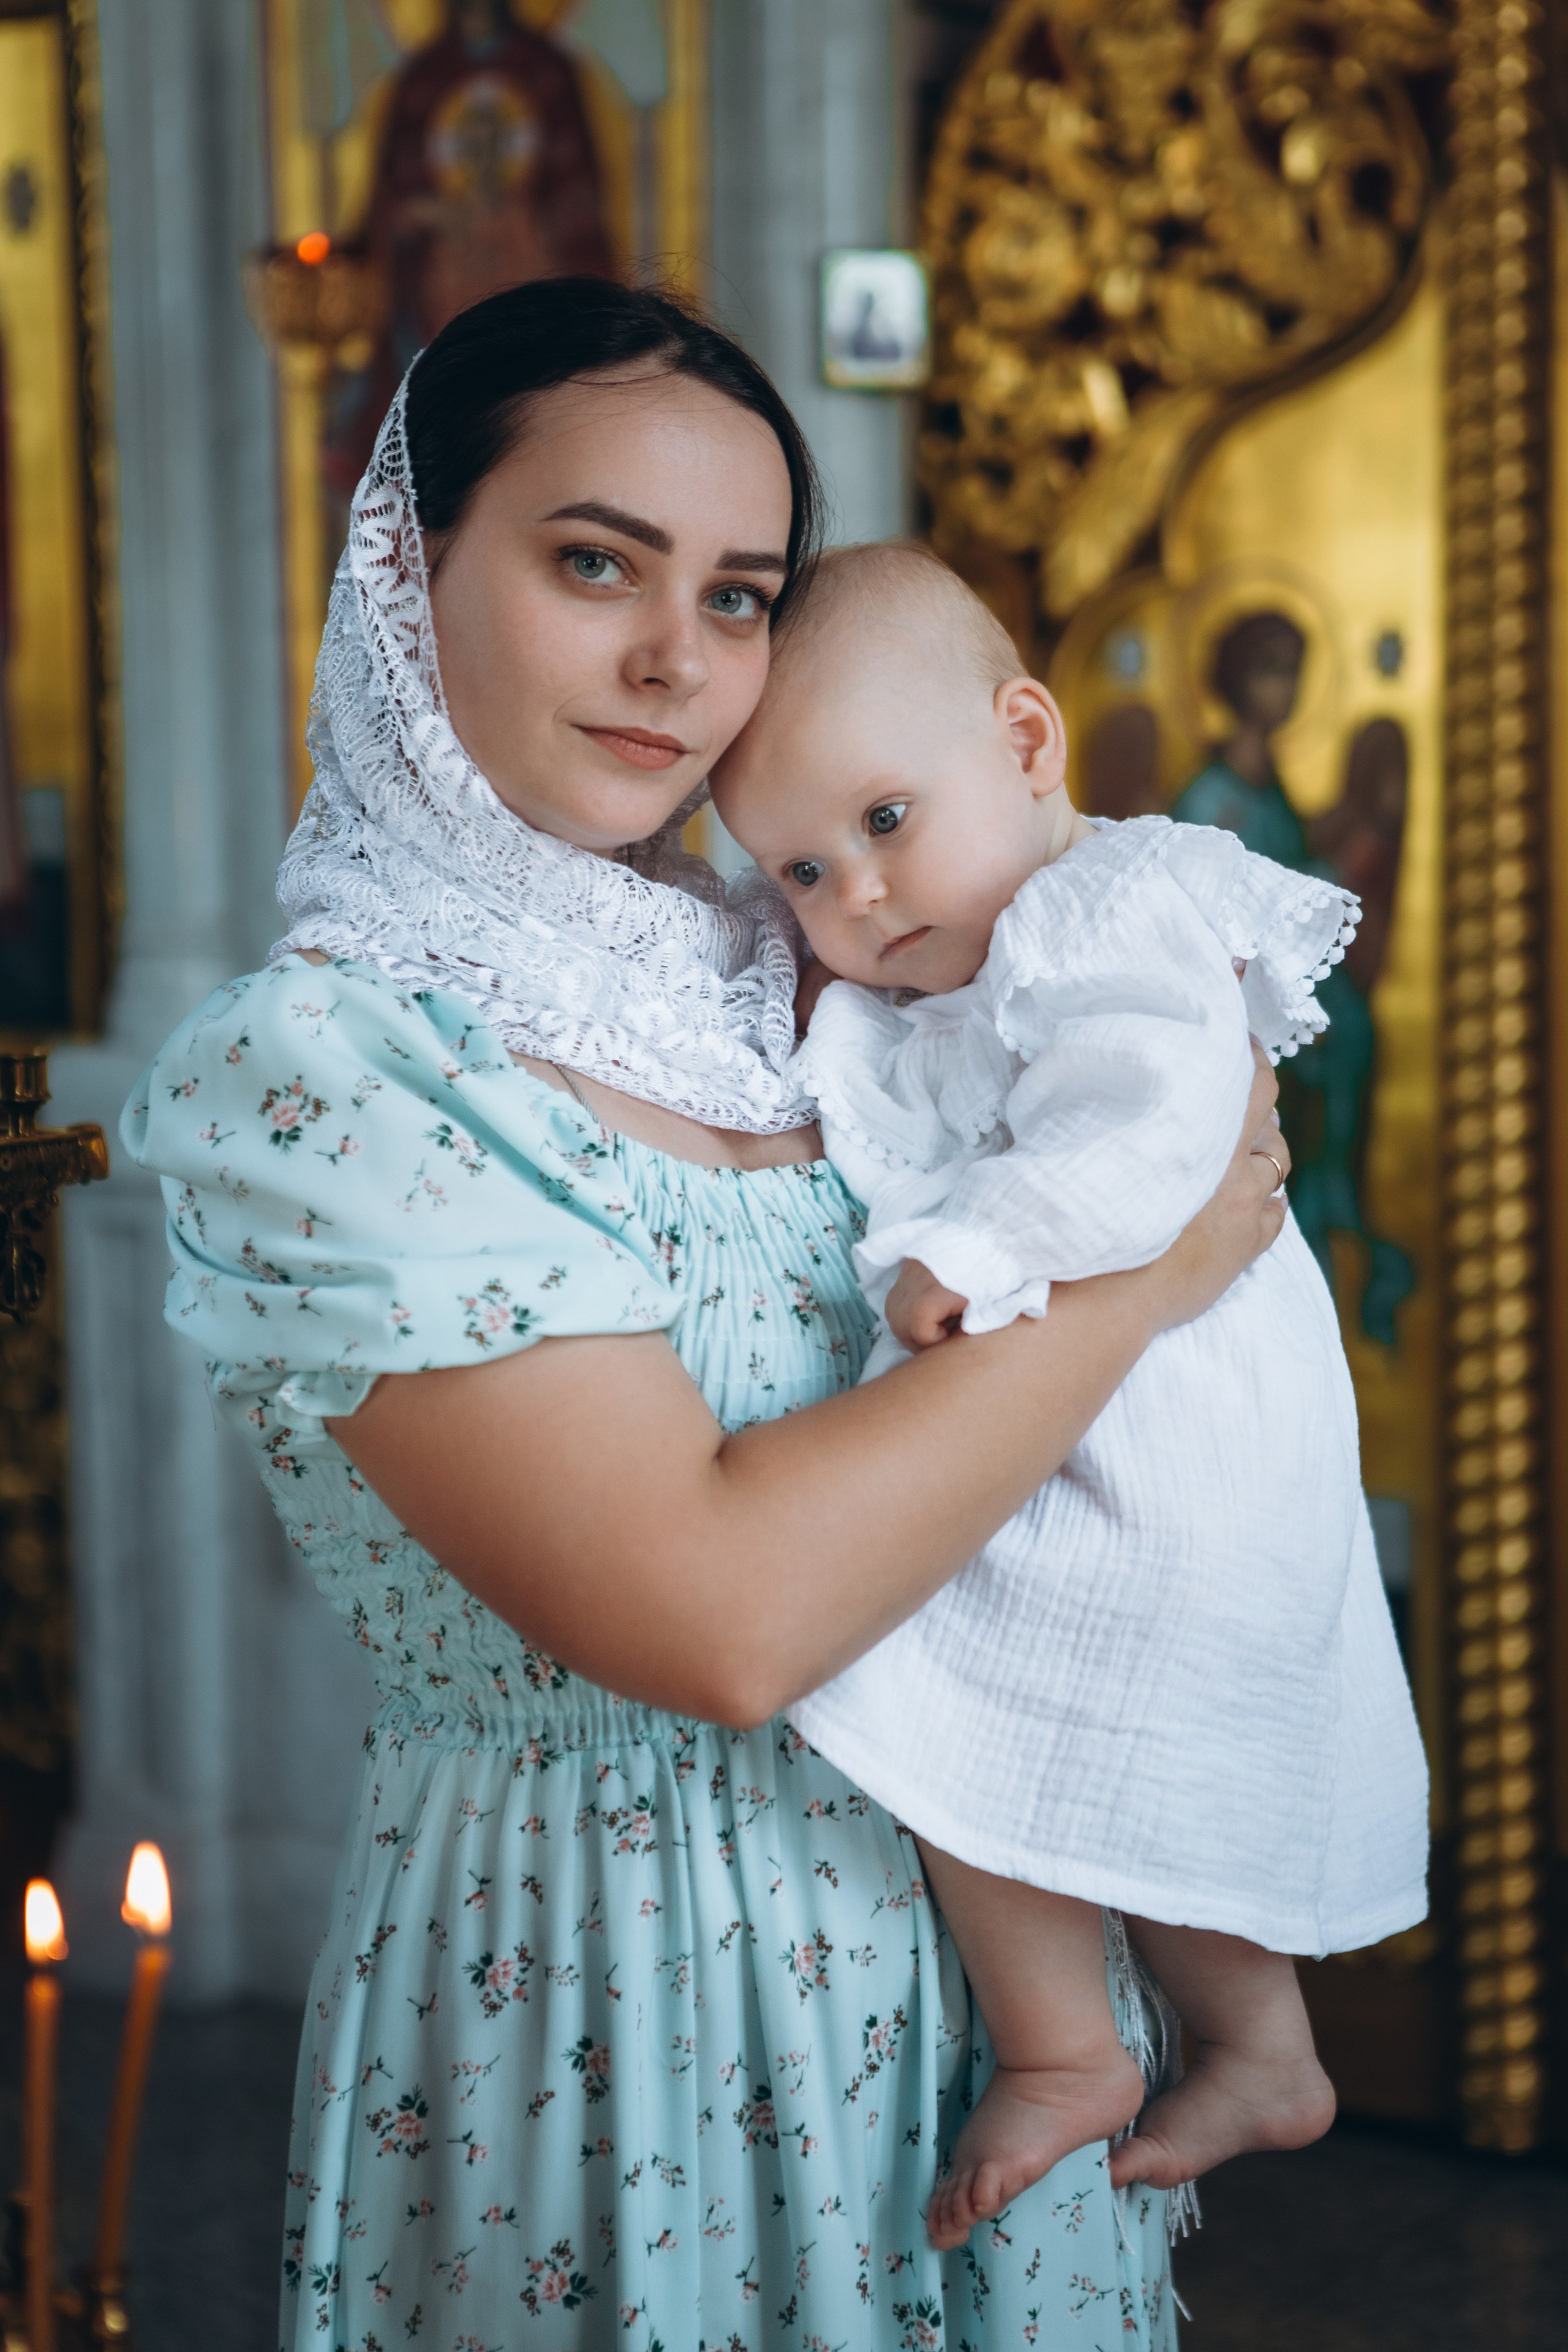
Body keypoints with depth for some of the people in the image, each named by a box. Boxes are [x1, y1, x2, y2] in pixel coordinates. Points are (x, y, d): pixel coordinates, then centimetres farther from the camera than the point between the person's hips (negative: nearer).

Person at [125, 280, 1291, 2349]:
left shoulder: (768, 973, 2)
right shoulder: (301, 1072, -19)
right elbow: (717, 1614, -26)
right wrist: (1142, 1267, -18)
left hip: (973, 1914, 7)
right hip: (610, 1977, -6)